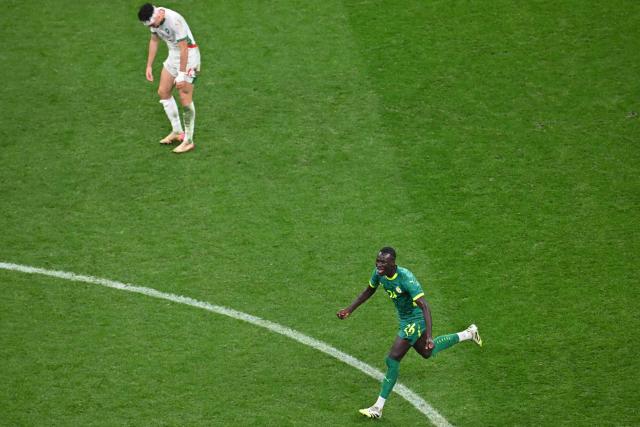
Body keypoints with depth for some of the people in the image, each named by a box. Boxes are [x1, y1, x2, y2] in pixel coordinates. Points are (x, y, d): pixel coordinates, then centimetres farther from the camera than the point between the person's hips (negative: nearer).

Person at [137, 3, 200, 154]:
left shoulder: (174, 20, -30)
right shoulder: (154, 19, -4)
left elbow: (184, 48, -27)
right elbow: (154, 41, 11)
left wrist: (181, 74, -24)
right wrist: (149, 66, 11)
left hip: (188, 55, -9)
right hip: (173, 55, 9)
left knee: (185, 99, -9)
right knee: (163, 92, 10)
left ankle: (188, 141, 0)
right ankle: (177, 132, 22)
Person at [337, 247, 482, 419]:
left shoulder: (406, 279, -34)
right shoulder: (378, 273, -12)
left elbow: (424, 307, -35)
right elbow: (369, 291, 10)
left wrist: (429, 336, -42)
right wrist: (349, 310, 6)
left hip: (415, 320, -9)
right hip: (404, 319, 9)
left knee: (392, 360, -12)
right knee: (427, 353, 28)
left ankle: (378, 408, -3)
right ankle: (467, 334, 47)